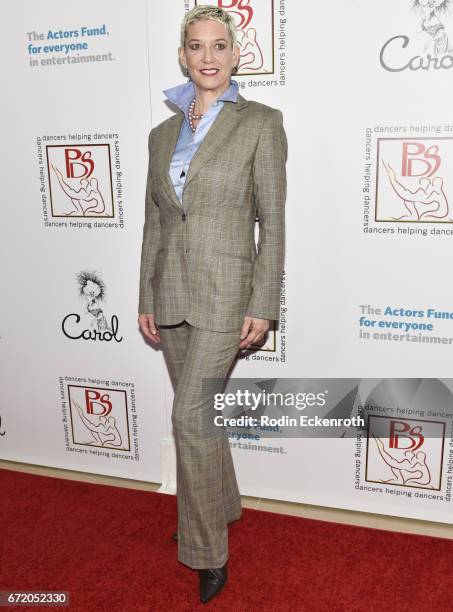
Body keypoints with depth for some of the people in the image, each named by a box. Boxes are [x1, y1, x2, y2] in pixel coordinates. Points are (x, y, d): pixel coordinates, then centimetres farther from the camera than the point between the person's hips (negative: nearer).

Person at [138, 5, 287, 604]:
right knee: (199, 412, 16)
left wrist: (263, 306, -11)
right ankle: (221, 507, 39)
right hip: (172, 292, 6)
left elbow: (273, 221, -7)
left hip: (224, 290, -5)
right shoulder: (163, 134, 11)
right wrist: (146, 300, 10)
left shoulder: (261, 122, -4)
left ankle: (208, 551, 12)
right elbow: (153, 222, 13)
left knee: (190, 416, -8)